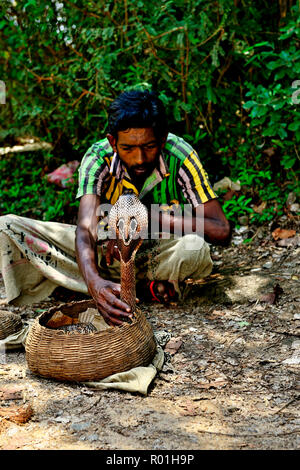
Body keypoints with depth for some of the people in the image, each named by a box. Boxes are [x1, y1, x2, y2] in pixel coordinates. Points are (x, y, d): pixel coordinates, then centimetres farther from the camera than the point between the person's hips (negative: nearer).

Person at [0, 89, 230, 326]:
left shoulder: (180, 157, -22)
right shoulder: (98, 157, -19)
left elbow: (221, 230, -26)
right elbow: (85, 228, -31)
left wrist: (147, 216, -31)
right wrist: (94, 282, -52)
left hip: (156, 254, -2)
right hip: (107, 248, 2)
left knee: (193, 247, -38)